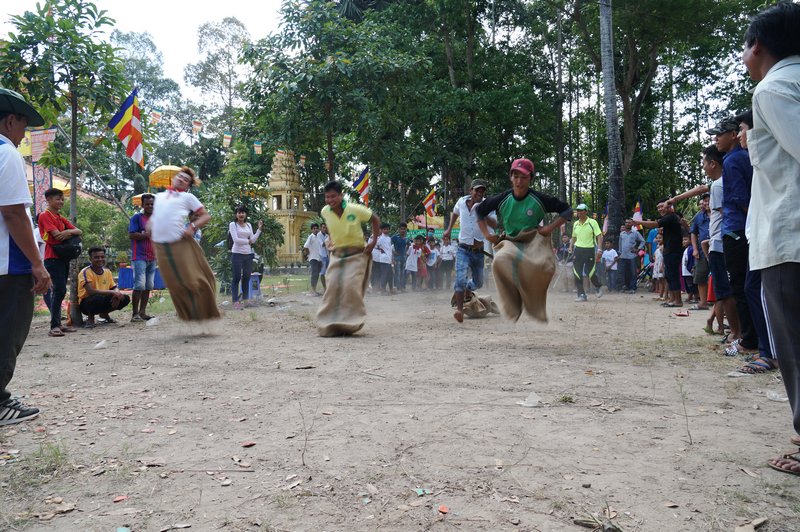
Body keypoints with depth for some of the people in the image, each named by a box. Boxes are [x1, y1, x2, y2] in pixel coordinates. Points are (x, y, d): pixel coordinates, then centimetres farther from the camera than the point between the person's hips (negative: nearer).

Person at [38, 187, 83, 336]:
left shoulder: (61, 218, 18)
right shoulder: (45, 216, -5)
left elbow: (79, 231, 8)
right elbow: (57, 235, -17)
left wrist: (69, 232, -13)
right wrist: (70, 233, -1)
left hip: (64, 257, 8)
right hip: (53, 258, -8)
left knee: (59, 291, 10)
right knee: (60, 290, -14)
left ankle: (58, 324, 14)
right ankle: (54, 326, -13)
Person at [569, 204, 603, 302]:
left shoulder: (592, 222, -4)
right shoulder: (575, 224, 10)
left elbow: (599, 236, -7)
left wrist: (599, 249, -17)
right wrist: (571, 247, 8)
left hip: (589, 250, -4)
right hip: (578, 250, 4)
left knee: (590, 272, -2)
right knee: (577, 274, -1)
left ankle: (599, 286, 29)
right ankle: (581, 295, 6)